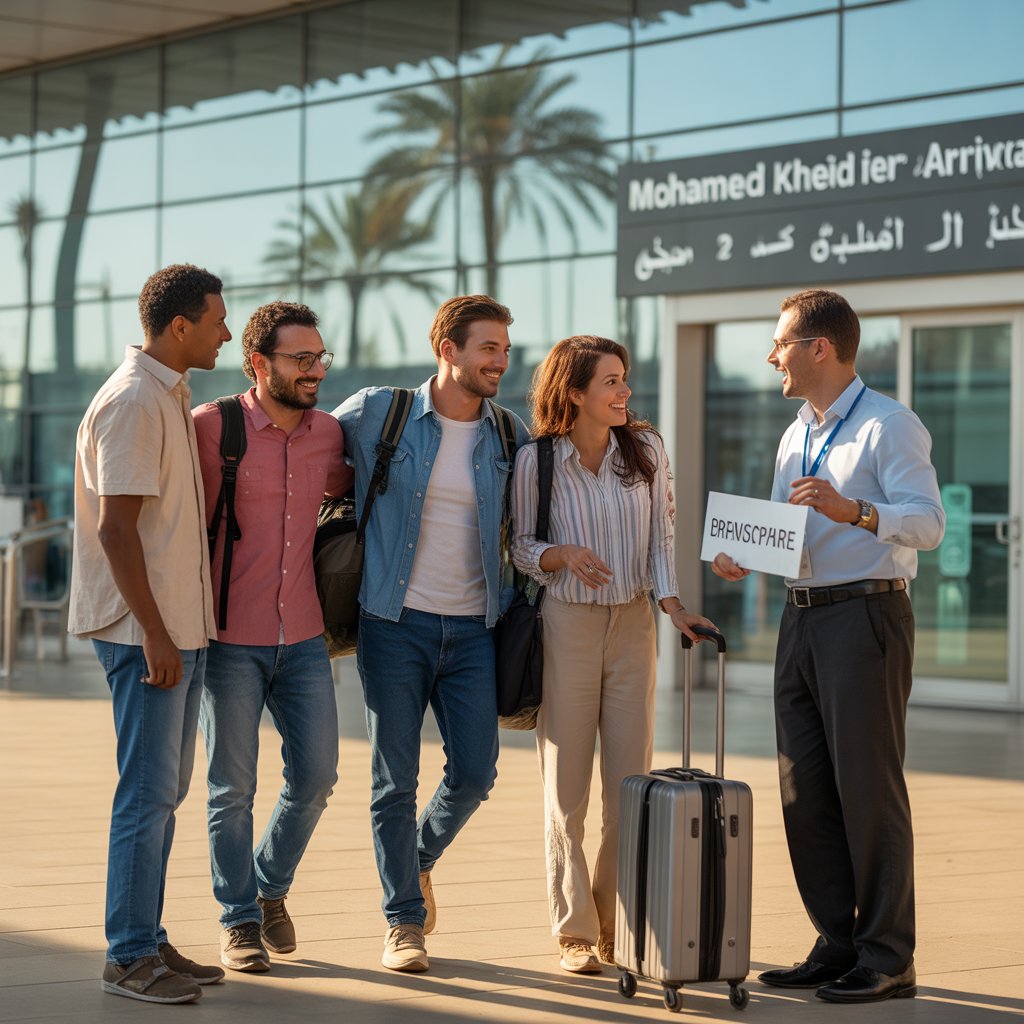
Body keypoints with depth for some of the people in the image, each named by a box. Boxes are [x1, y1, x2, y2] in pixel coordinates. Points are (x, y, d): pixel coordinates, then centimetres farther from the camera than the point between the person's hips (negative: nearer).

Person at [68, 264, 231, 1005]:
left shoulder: (171, 397, 16)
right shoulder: (132, 402, -15)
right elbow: (115, 529, -19)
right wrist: (153, 634, -21)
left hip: (180, 625, 10)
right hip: (147, 630, -10)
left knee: (165, 790, 12)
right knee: (148, 791, -6)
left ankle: (148, 941, 19)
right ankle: (129, 956, 0)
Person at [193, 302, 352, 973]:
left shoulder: (328, 433, 4)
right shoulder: (210, 428, -10)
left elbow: (351, 489, 25)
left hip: (304, 638, 4)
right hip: (230, 640, -4)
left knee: (316, 776, 5)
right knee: (233, 786, 3)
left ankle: (271, 887, 30)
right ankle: (239, 921, 18)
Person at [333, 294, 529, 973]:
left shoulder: (512, 439, 6)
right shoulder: (376, 414, -2)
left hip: (473, 630, 3)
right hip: (395, 624, -2)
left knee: (475, 774, -1)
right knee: (396, 780, 0)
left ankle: (420, 860, 29)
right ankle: (404, 922, 13)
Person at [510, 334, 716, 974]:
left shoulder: (646, 449, 3)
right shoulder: (536, 461, -4)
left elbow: (662, 536, 6)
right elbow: (520, 547, 3)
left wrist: (673, 604, -8)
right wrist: (561, 554, -18)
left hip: (633, 625, 3)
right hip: (566, 626, -2)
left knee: (631, 784, 3)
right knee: (567, 788, 1)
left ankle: (617, 928, 15)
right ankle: (575, 933, 9)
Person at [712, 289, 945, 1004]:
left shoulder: (890, 426, -8)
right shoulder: (797, 435, 19)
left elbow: (929, 522, -18)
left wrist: (854, 510, -32)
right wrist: (740, 556, 6)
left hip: (866, 616, -8)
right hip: (804, 618, 9)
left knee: (868, 788, -6)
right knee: (805, 792, 8)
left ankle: (887, 959, 0)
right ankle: (837, 946, 17)